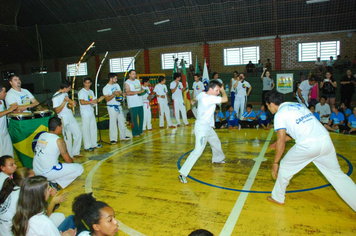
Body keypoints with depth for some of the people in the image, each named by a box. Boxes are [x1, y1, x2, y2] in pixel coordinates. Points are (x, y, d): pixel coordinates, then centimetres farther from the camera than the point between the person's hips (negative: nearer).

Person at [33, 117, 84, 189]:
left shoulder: (41, 136, 7)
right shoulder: (58, 141, -13)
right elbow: (68, 161, -6)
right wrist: (74, 164, 18)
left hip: (36, 172, 8)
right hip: (47, 174, -8)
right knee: (79, 168, -3)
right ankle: (54, 182, -5)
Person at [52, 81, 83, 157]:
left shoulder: (65, 94, 9)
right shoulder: (56, 97, -16)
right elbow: (57, 111, -20)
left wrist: (72, 103, -1)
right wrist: (65, 101, -26)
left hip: (71, 116, 8)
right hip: (64, 118, -8)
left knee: (78, 134, 11)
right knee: (68, 138, -1)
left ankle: (75, 152, 26)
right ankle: (69, 156, 14)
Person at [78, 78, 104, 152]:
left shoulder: (91, 91, 15)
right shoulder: (81, 92, -8)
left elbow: (94, 101, 14)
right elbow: (82, 102, -20)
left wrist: (99, 100, -4)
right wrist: (91, 101, -23)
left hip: (91, 112, 7)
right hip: (85, 113, -7)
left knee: (93, 128, 12)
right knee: (86, 129, -3)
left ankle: (94, 143, 24)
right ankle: (87, 146, 4)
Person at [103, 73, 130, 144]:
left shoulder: (117, 85, 10)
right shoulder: (105, 88, -10)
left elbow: (121, 92, 15)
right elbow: (107, 99, -15)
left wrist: (120, 93, -9)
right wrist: (114, 94, -27)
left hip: (119, 106, 7)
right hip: (112, 107, -7)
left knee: (122, 121, 13)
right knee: (113, 123, -5)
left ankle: (123, 136, 26)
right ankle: (113, 139, 2)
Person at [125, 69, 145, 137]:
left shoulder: (138, 81, 17)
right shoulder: (127, 83, -5)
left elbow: (142, 89, 21)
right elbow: (128, 93, -18)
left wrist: (142, 90, -3)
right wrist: (137, 92, -21)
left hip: (140, 103, 7)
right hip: (133, 104, -6)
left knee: (141, 117, 9)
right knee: (134, 119, -3)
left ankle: (140, 131, 21)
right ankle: (135, 133, 6)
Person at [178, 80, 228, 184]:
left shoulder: (202, 94, 2)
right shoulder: (210, 98, -26)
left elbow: (195, 99, 24)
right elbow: (225, 99, -24)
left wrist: (193, 100, 50)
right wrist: (223, 90, -3)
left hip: (208, 127, 11)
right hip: (202, 128, -11)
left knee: (216, 143, 30)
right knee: (198, 151, -18)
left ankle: (218, 159, 58)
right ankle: (182, 174, -16)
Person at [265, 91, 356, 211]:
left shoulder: (280, 114, 1)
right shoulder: (297, 105, 23)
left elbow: (281, 141, -5)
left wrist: (275, 163, 4)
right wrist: (280, 142, 35)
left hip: (307, 145, -6)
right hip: (326, 140, 7)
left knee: (285, 166, 16)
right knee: (337, 174, 20)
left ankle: (277, 197, 28)